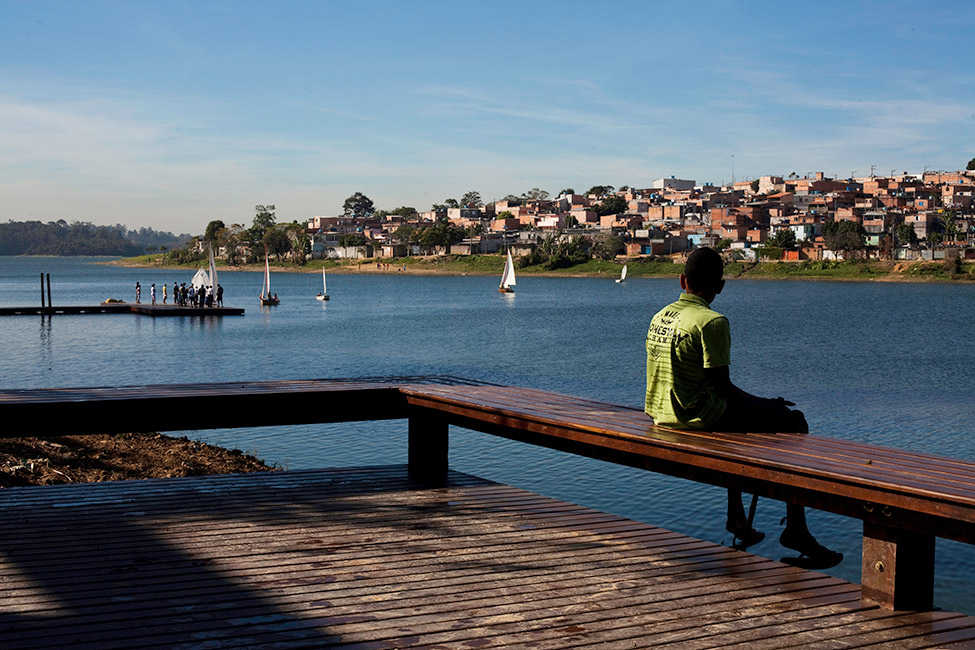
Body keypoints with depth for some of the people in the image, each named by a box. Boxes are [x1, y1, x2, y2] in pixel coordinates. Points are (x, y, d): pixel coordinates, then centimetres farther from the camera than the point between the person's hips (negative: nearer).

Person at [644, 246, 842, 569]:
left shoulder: (659, 317, 8)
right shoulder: (712, 321, -17)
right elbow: (722, 385, -17)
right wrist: (765, 404, -1)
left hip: (661, 414, 9)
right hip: (699, 415, -9)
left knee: (738, 410, 36)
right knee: (793, 422, 1)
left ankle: (736, 518, 43)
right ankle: (795, 530, 1)